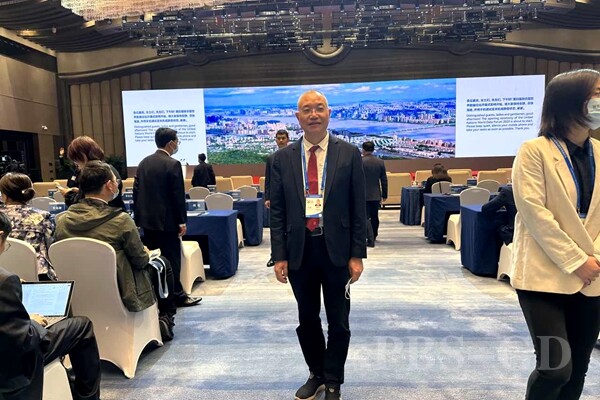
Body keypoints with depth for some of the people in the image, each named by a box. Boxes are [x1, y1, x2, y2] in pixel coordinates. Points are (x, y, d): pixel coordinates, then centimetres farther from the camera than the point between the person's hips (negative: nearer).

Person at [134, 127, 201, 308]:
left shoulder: (143, 163, 8)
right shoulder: (173, 164, -13)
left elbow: (136, 191, 10)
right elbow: (178, 195, -15)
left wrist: (138, 217, 16)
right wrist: (182, 221, -8)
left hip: (147, 219, 7)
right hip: (166, 220, -7)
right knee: (171, 259, 2)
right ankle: (176, 296, 11)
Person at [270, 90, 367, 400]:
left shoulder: (349, 154, -2)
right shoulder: (283, 158, 2)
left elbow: (358, 208, -2)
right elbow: (277, 211, 3)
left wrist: (357, 255, -5)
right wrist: (279, 256, -2)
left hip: (336, 250, -1)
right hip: (299, 250, 2)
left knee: (339, 322, 11)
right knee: (307, 320, 16)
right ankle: (316, 374, 38)